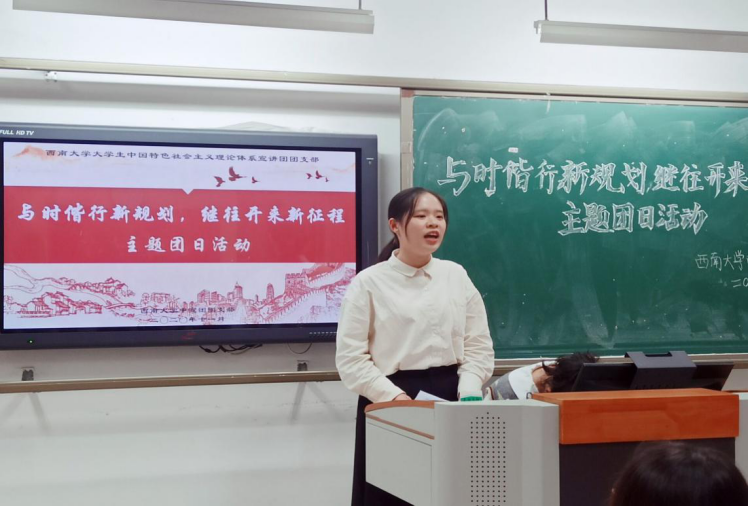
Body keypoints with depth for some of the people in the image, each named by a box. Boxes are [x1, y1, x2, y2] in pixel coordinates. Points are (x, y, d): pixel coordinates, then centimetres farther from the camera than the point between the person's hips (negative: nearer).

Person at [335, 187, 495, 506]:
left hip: (450, 398, 3)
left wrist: (467, 395, -9)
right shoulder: (369, 282, -3)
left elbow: (479, 347, 8)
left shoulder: (457, 276, 8)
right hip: (390, 404, -3)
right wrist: (395, 397, -18)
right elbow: (350, 359, -7)